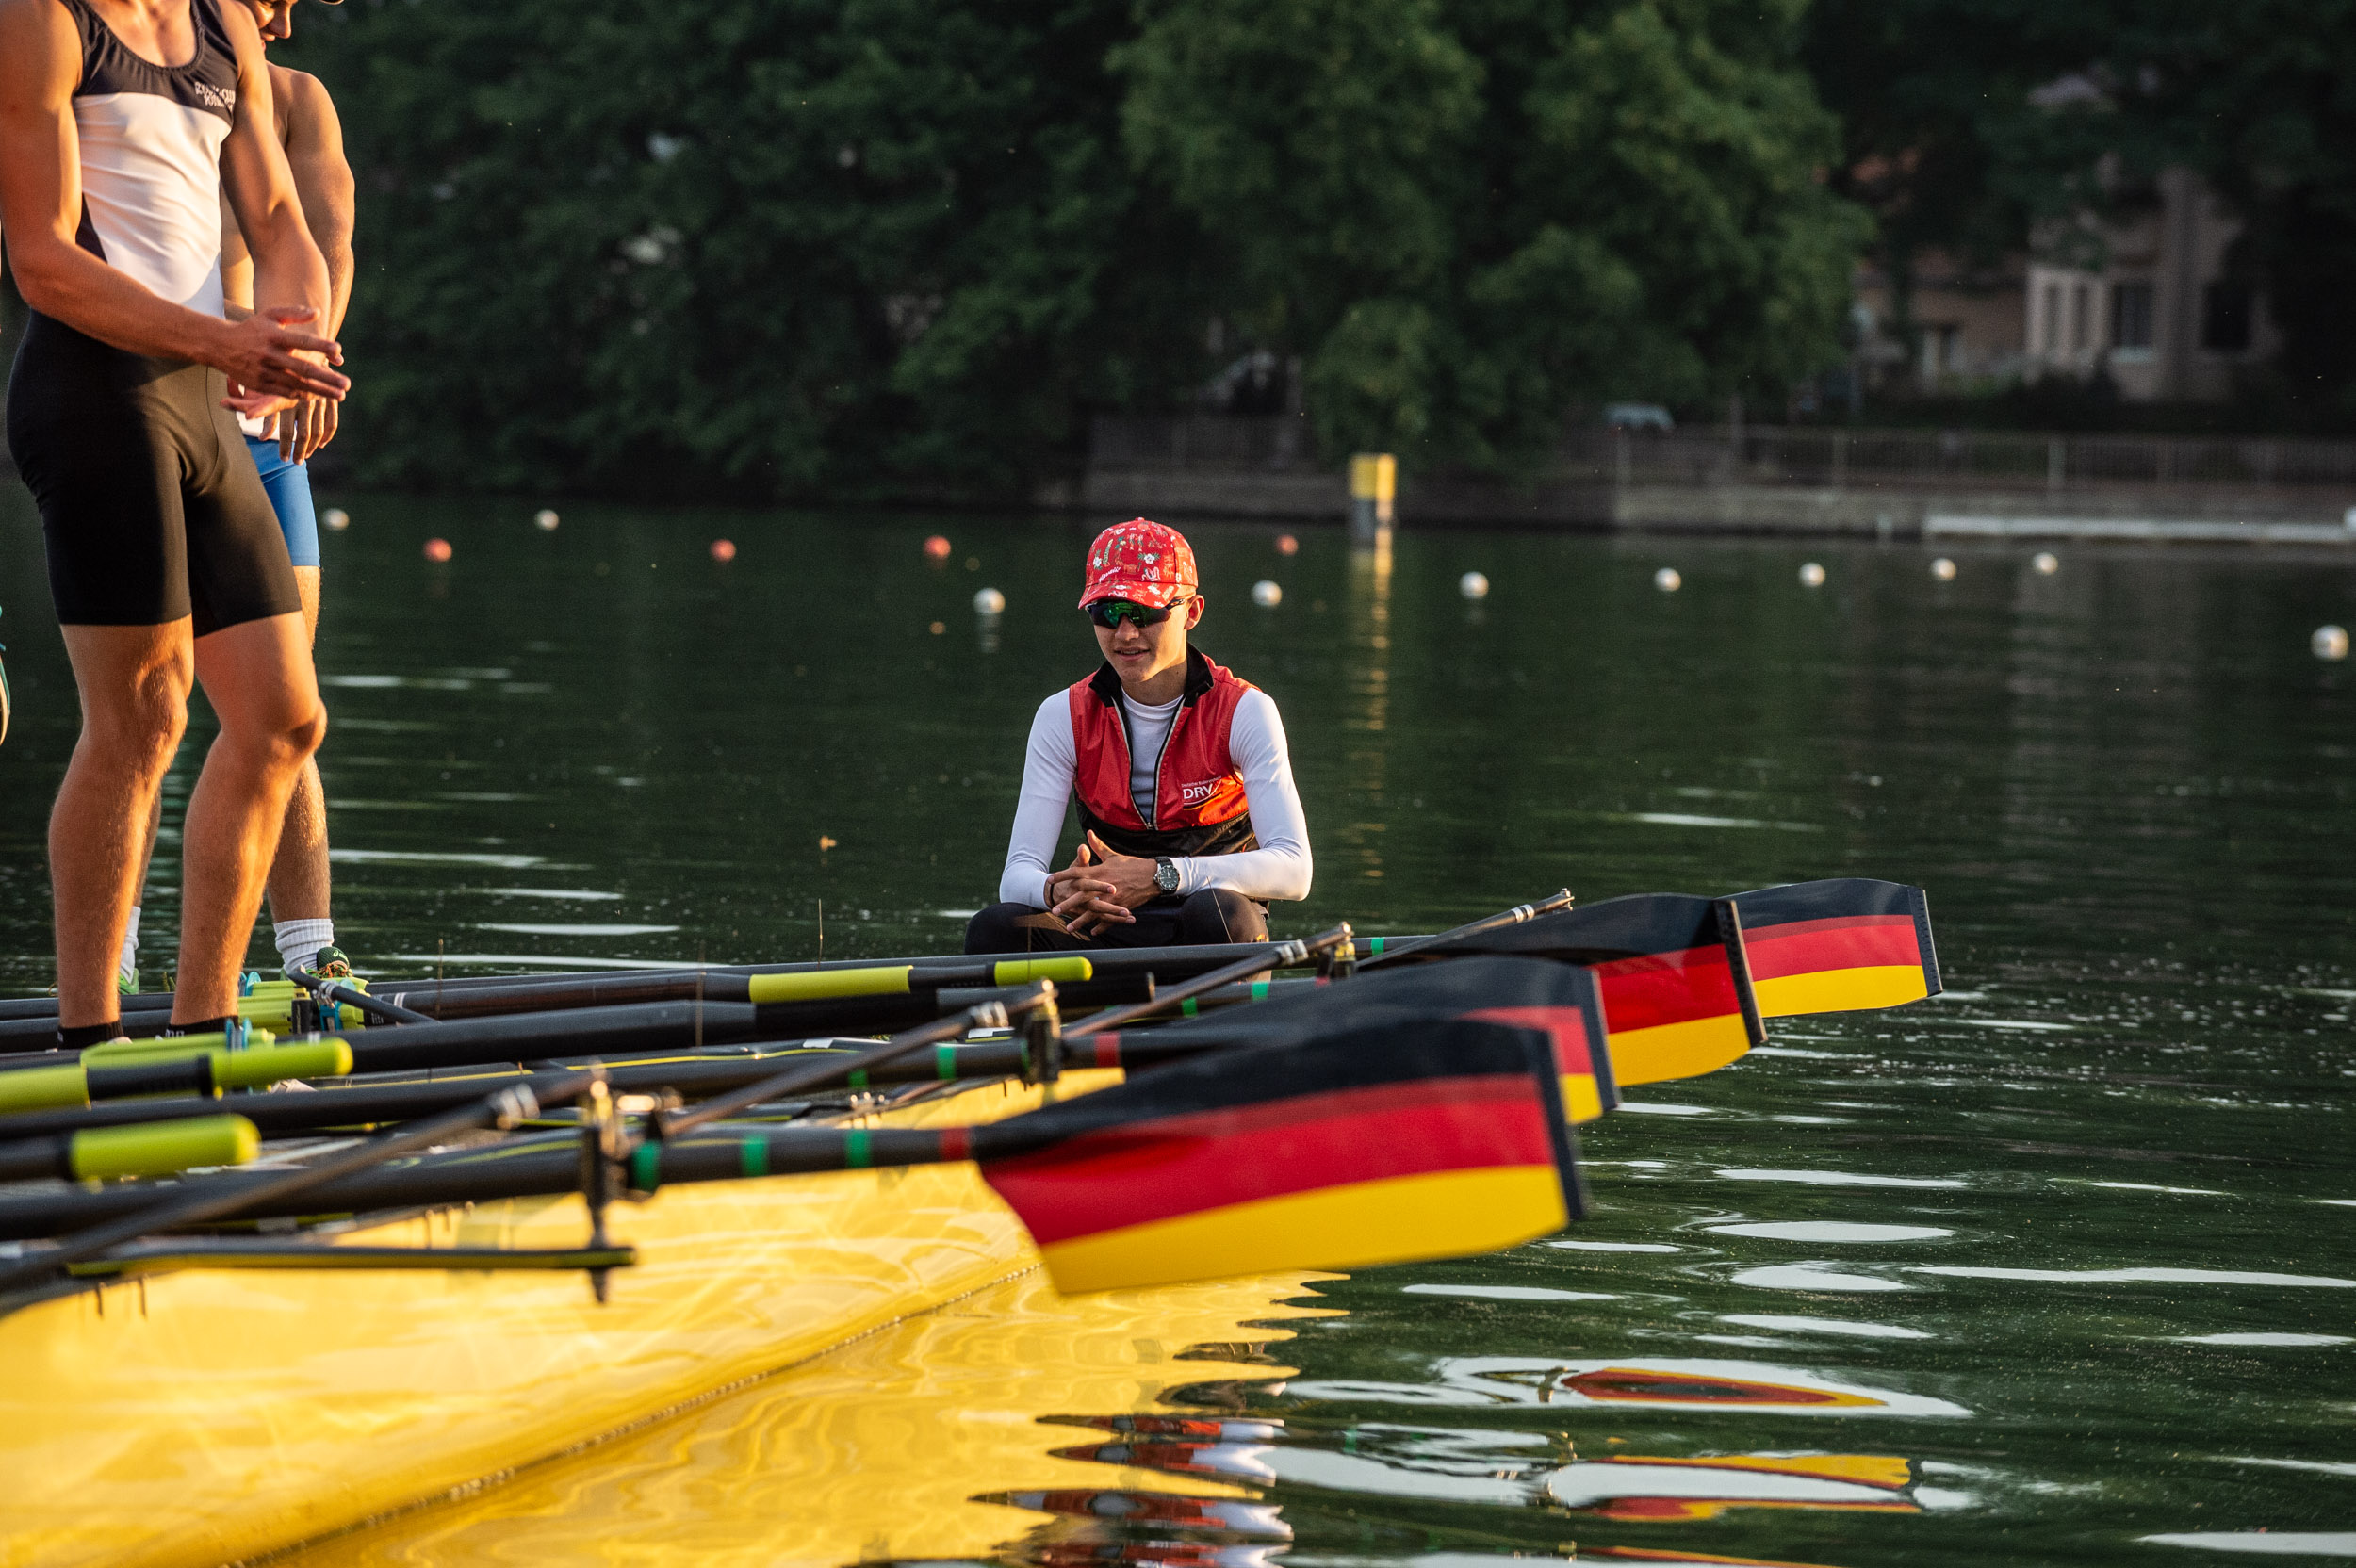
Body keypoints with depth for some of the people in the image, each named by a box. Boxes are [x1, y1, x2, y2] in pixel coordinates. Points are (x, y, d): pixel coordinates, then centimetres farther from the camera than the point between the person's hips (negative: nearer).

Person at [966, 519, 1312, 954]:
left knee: (1216, 913, -38)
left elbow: (1293, 870, -18)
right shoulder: (1064, 717, 2)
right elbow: (1017, 876, -6)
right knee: (993, 930, -28)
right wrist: (1058, 892, -33)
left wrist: (1158, 876, -31)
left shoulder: (1243, 711, -6)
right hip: (1106, 938, 2)